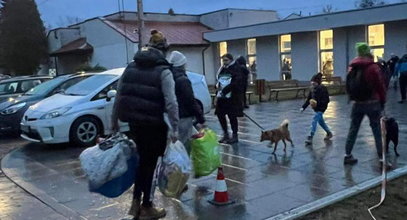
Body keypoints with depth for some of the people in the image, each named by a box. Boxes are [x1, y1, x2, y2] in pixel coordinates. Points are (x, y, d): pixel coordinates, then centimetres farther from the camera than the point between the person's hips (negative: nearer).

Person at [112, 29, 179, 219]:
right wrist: (174, 129, -14)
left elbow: (119, 96, 8)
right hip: (154, 124, -5)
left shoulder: (130, 67, 7)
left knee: (142, 160, 22)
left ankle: (136, 202, 24)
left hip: (134, 122, 5)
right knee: (150, 163, 9)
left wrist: (114, 121, 16)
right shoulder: (163, 71, -10)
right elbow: (170, 102, -18)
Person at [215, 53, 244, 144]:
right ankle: (225, 134, 24)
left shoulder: (236, 68, -8)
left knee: (232, 116, 0)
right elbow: (218, 80, 22)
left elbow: (236, 82, -18)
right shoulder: (222, 69, 13)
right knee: (220, 114, 9)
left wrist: (225, 90, -21)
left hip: (232, 97, -7)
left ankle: (235, 136, 13)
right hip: (222, 96, 7)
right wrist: (218, 85, 0)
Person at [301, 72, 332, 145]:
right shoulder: (312, 90, 4)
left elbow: (326, 100, -20)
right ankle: (329, 133, 41)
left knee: (314, 120, -16)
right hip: (316, 108, 8)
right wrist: (303, 107, -3)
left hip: (321, 108, -8)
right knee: (320, 121, 21)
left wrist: (318, 103, -32)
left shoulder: (323, 89, -18)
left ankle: (310, 138, -17)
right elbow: (308, 99, 6)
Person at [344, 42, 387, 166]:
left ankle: (348, 155, 17)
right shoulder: (373, 67, -11)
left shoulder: (352, 68, 4)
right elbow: (380, 86, -8)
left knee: (353, 130, 13)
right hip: (373, 103, -4)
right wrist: (383, 101, 3)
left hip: (357, 104, 5)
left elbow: (349, 86, 11)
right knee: (378, 132, 2)